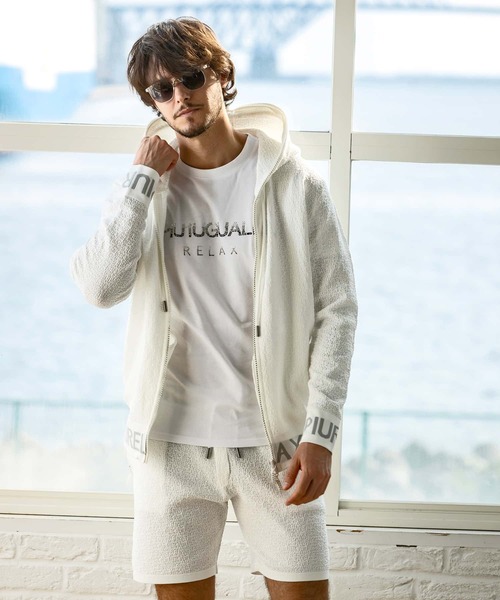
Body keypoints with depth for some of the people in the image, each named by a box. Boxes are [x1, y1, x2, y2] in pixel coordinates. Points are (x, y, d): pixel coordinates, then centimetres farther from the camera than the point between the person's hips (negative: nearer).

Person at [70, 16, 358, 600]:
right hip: (171, 439, 2)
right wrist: (144, 178, -10)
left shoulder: (293, 183, -2)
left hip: (273, 439, -2)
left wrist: (319, 434, -9)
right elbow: (99, 286, -11)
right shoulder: (147, 184, 5)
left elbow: (336, 310, -3)